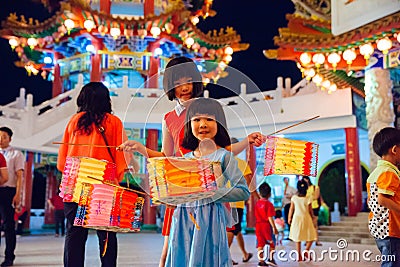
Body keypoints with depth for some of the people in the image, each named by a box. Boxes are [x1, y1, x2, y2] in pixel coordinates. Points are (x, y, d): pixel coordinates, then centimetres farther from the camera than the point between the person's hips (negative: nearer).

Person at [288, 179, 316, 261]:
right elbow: (310, 211, -3)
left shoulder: (294, 198, -7)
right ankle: (306, 251, -5)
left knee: (297, 239, 9)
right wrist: (312, 217, 15)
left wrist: (289, 218, 14)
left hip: (296, 218, 2)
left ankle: (299, 256, 11)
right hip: (306, 218, -2)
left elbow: (291, 209, 1)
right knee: (310, 236, 13)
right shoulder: (308, 199, -12)